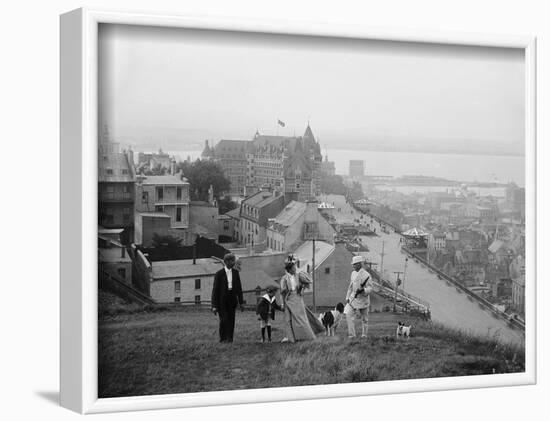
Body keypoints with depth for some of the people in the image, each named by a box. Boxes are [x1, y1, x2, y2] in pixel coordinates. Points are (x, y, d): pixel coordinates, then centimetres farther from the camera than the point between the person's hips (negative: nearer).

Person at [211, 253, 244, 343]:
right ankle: (223, 338, 3)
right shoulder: (219, 274, -6)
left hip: (232, 300, 4)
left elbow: (239, 288, 12)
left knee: (231, 320, 1)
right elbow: (215, 289, -6)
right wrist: (214, 306, -10)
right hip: (221, 301, -4)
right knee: (224, 319, -10)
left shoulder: (235, 272, 7)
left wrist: (241, 302, 8)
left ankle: (229, 338, 8)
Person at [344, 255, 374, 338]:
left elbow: (370, 288, -14)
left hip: (362, 299, -6)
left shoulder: (366, 275, -13)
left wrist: (363, 290, -32)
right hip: (353, 298, 6)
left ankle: (364, 335, 20)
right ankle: (351, 334, -5)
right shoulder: (353, 273, 10)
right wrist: (347, 297, 14)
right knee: (348, 314, -9)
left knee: (364, 318, 6)